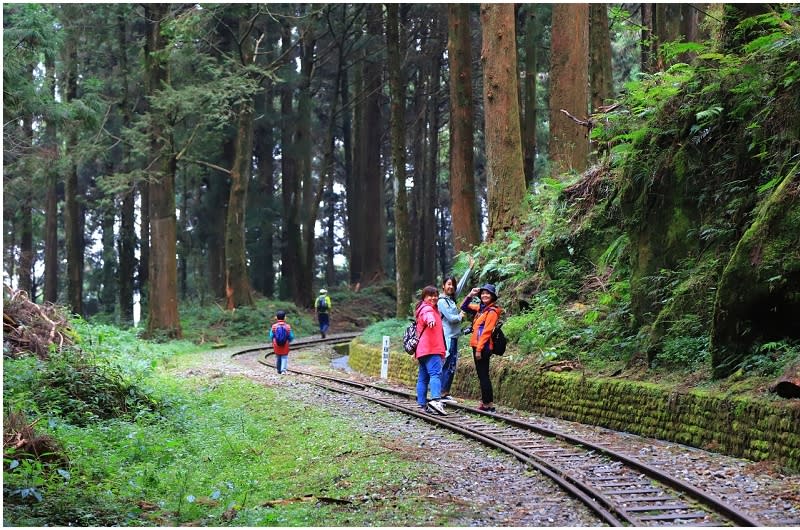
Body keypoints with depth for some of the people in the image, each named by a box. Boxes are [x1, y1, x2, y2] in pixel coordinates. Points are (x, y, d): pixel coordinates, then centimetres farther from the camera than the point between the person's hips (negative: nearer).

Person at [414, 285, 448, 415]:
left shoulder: (432, 309, 27)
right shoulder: (427, 309, -5)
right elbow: (427, 316, -32)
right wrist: (431, 320, -55)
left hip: (422, 351, 11)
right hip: (431, 350, -11)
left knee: (423, 378, 8)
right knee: (435, 373, -23)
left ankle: (422, 405, 9)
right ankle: (435, 400, -38)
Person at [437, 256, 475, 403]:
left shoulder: (451, 298, 13)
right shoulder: (442, 301, -11)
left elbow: (462, 283, 18)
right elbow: (451, 318, -16)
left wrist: (470, 268, 19)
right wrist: (460, 316, 3)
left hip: (453, 337, 9)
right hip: (447, 337, -9)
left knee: (452, 366, 8)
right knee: (448, 365, -9)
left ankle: (446, 393, 10)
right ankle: (442, 393, -8)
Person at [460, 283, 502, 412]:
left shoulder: (492, 311, -11)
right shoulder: (480, 308, 13)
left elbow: (486, 332, -16)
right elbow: (464, 307, 23)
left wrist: (479, 349, -19)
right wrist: (470, 295, 8)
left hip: (483, 348, -9)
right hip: (477, 347, 9)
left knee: (483, 375, -8)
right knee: (481, 375, 12)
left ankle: (489, 404, -6)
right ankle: (484, 402, 17)